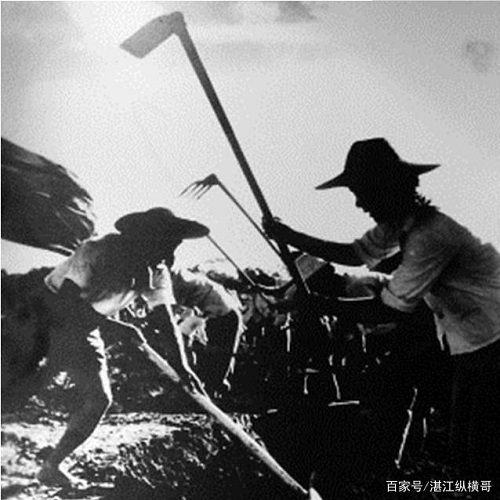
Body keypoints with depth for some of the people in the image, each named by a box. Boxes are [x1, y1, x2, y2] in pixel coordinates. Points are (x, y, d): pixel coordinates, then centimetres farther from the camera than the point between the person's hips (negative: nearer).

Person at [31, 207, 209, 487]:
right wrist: (117, 327, -37)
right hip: (49, 314, -7)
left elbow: (166, 320, -10)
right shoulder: (97, 252, -30)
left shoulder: (157, 273, -10)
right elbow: (69, 301, -31)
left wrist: (181, 365, -23)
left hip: (84, 330, 7)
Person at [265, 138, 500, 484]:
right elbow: (355, 254, 11)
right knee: (464, 455, 13)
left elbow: (387, 310, -26)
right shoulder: (398, 223, 0)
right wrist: (290, 238, 7)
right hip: (470, 349, 9)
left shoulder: (430, 235, -29)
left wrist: (313, 302, -20)